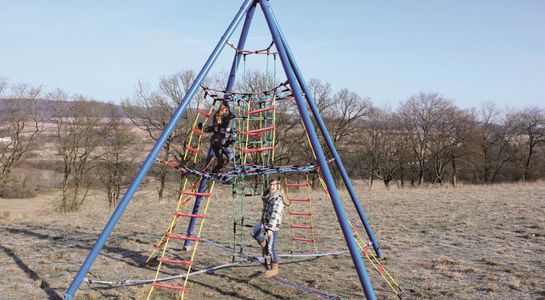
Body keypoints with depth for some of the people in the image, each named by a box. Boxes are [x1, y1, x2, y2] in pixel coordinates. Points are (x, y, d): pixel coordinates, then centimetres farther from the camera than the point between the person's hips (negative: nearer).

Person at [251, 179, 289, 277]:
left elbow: (275, 216, -26)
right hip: (264, 222, 7)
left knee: (271, 248, -6)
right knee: (254, 233, -21)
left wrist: (270, 229, -33)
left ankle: (274, 269, 10)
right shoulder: (267, 196, 9)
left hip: (273, 226, -7)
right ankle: (264, 245, 6)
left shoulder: (278, 200, -17)